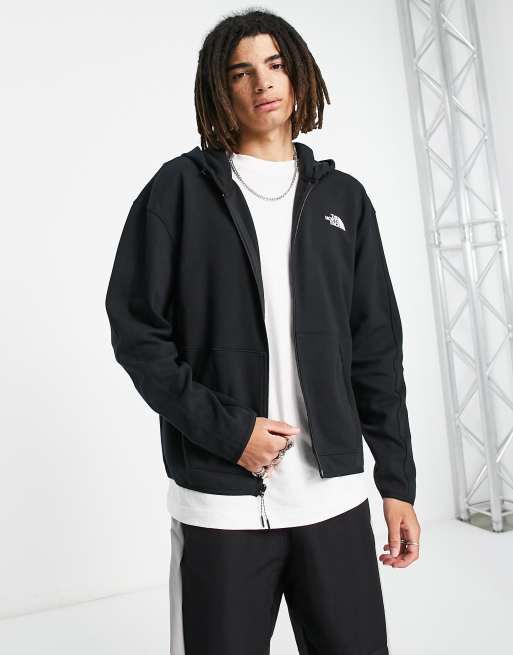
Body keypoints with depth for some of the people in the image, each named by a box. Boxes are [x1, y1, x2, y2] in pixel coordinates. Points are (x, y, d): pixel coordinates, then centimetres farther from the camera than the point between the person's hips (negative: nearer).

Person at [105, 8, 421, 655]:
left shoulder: (342, 197, 9)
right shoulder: (181, 187, 1)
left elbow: (376, 349, 7)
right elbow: (136, 329, -4)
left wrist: (397, 481, 4)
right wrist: (227, 431, -13)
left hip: (335, 494, 3)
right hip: (220, 502, -2)